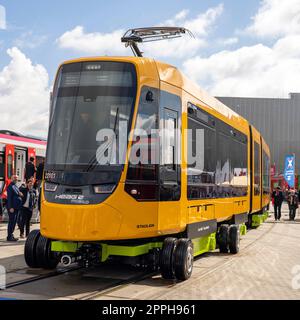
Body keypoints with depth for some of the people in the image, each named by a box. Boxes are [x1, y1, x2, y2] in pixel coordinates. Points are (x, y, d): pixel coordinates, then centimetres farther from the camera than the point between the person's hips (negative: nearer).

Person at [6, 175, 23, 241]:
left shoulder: (16, 186, 17)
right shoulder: (10, 186, -11)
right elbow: (9, 198, -17)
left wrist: (20, 194, 6)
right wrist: (10, 207, -21)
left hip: (16, 207, 9)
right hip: (12, 207, -9)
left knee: (14, 222, 13)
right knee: (11, 222, -6)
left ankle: (11, 235, 22)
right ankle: (9, 237, -1)